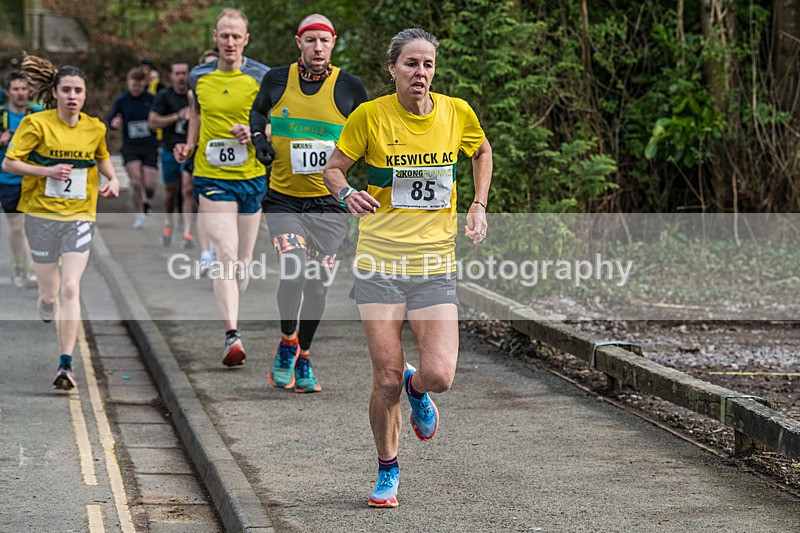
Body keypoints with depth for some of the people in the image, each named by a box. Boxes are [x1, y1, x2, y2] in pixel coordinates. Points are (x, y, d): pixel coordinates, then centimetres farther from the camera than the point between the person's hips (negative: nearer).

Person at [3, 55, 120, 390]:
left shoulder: (95, 128, 3)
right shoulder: (37, 124, -7)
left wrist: (113, 179, 6)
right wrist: (48, 171, -18)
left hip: (79, 216, 1)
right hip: (41, 214, -1)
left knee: (70, 288, -15)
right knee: (49, 293, 7)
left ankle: (66, 365, -18)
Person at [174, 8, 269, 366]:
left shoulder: (262, 77, -2)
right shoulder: (199, 77, 5)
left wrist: (255, 133, -17)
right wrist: (190, 144, 9)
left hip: (252, 177, 1)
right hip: (212, 176, -1)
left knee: (243, 260, 9)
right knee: (226, 253, -16)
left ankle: (229, 308, 37)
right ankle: (232, 336, -23)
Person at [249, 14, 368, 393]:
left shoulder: (349, 88, -3)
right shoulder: (277, 80, 1)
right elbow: (258, 110, 22)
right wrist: (259, 137, 4)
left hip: (329, 202, 0)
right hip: (283, 199, 0)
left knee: (318, 284, 3)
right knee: (294, 269, -20)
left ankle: (302, 358, 24)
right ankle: (287, 342, 4)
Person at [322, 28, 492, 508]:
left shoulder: (457, 113, 0)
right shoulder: (370, 116, -6)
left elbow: (482, 151, 22)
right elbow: (333, 168, 5)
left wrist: (479, 206, 10)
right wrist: (347, 193, -17)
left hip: (435, 267, 1)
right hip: (379, 265, -1)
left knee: (440, 375, -12)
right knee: (386, 379, -4)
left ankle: (415, 388, 26)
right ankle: (388, 471, 20)